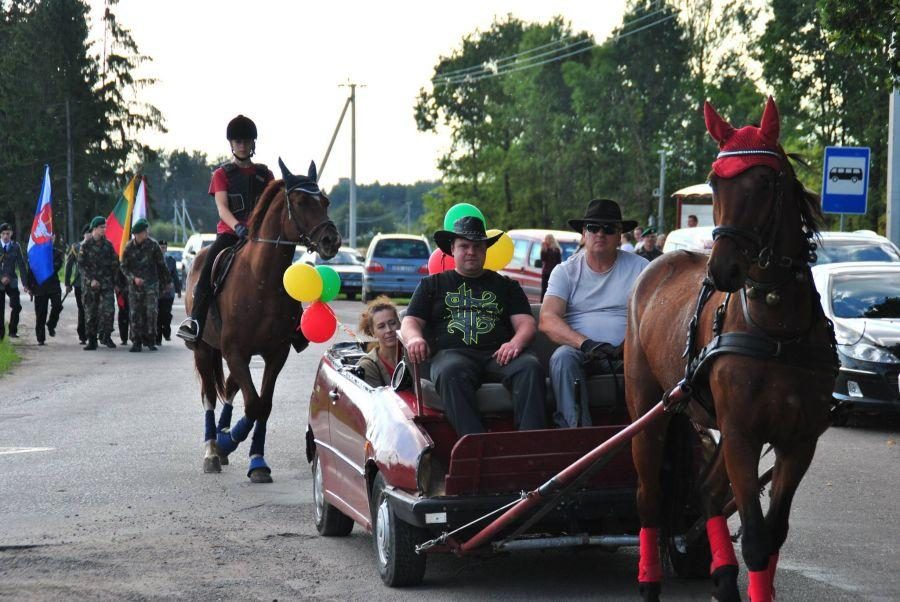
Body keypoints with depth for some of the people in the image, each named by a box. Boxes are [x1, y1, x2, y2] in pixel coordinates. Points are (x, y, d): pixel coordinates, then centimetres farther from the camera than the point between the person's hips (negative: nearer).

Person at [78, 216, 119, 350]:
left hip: (106, 283, 2)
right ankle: (92, 341, 9)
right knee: (90, 313, 3)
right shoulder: (86, 245, -1)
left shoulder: (108, 245, 8)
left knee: (108, 310, -13)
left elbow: (115, 263, 14)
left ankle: (105, 336, -2)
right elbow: (81, 265, -5)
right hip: (90, 284, -2)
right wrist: (91, 280, -14)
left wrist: (113, 279, 8)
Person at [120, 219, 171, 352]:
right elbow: (124, 266, 3)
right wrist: (133, 278, -12)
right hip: (134, 286, 1)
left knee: (151, 312, -7)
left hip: (151, 284, 0)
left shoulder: (153, 245, -2)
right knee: (135, 314, 1)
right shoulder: (129, 247, -2)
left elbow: (161, 265, 8)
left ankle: (150, 341, 2)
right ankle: (136, 342, 7)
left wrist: (167, 281, 16)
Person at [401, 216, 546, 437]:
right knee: (451, 372, -40)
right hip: (452, 352, -1)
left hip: (498, 353, 1)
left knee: (529, 367, -34)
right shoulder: (432, 284, 28)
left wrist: (516, 343, -9)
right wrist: (414, 338, -7)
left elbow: (526, 323, 16)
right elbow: (410, 322, 19)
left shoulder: (506, 286, 28)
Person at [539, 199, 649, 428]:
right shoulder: (566, 271, 9)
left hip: (626, 352, 0)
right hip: (582, 352, 0)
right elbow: (547, 321, -5)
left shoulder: (639, 267, 9)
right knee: (562, 357, -32)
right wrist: (585, 343, -22)